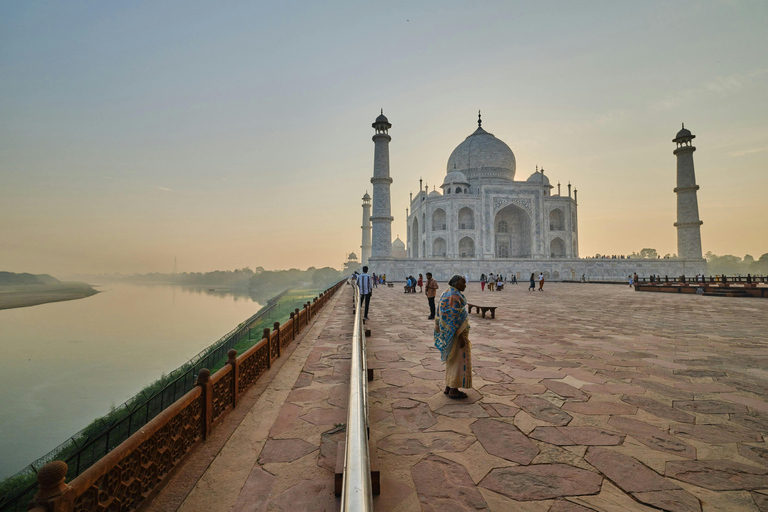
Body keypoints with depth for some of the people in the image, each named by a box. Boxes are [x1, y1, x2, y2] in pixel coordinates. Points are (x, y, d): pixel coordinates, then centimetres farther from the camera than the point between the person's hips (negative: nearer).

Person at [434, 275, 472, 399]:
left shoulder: (446, 294, 9)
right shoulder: (455, 297, -21)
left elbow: (441, 315, 14)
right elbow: (455, 319, -24)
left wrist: (442, 333, 20)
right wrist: (461, 337, -21)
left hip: (448, 332, 10)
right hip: (456, 332, -10)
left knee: (452, 360, 17)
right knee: (459, 361, 2)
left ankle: (448, 387, 23)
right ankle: (454, 390, 9)